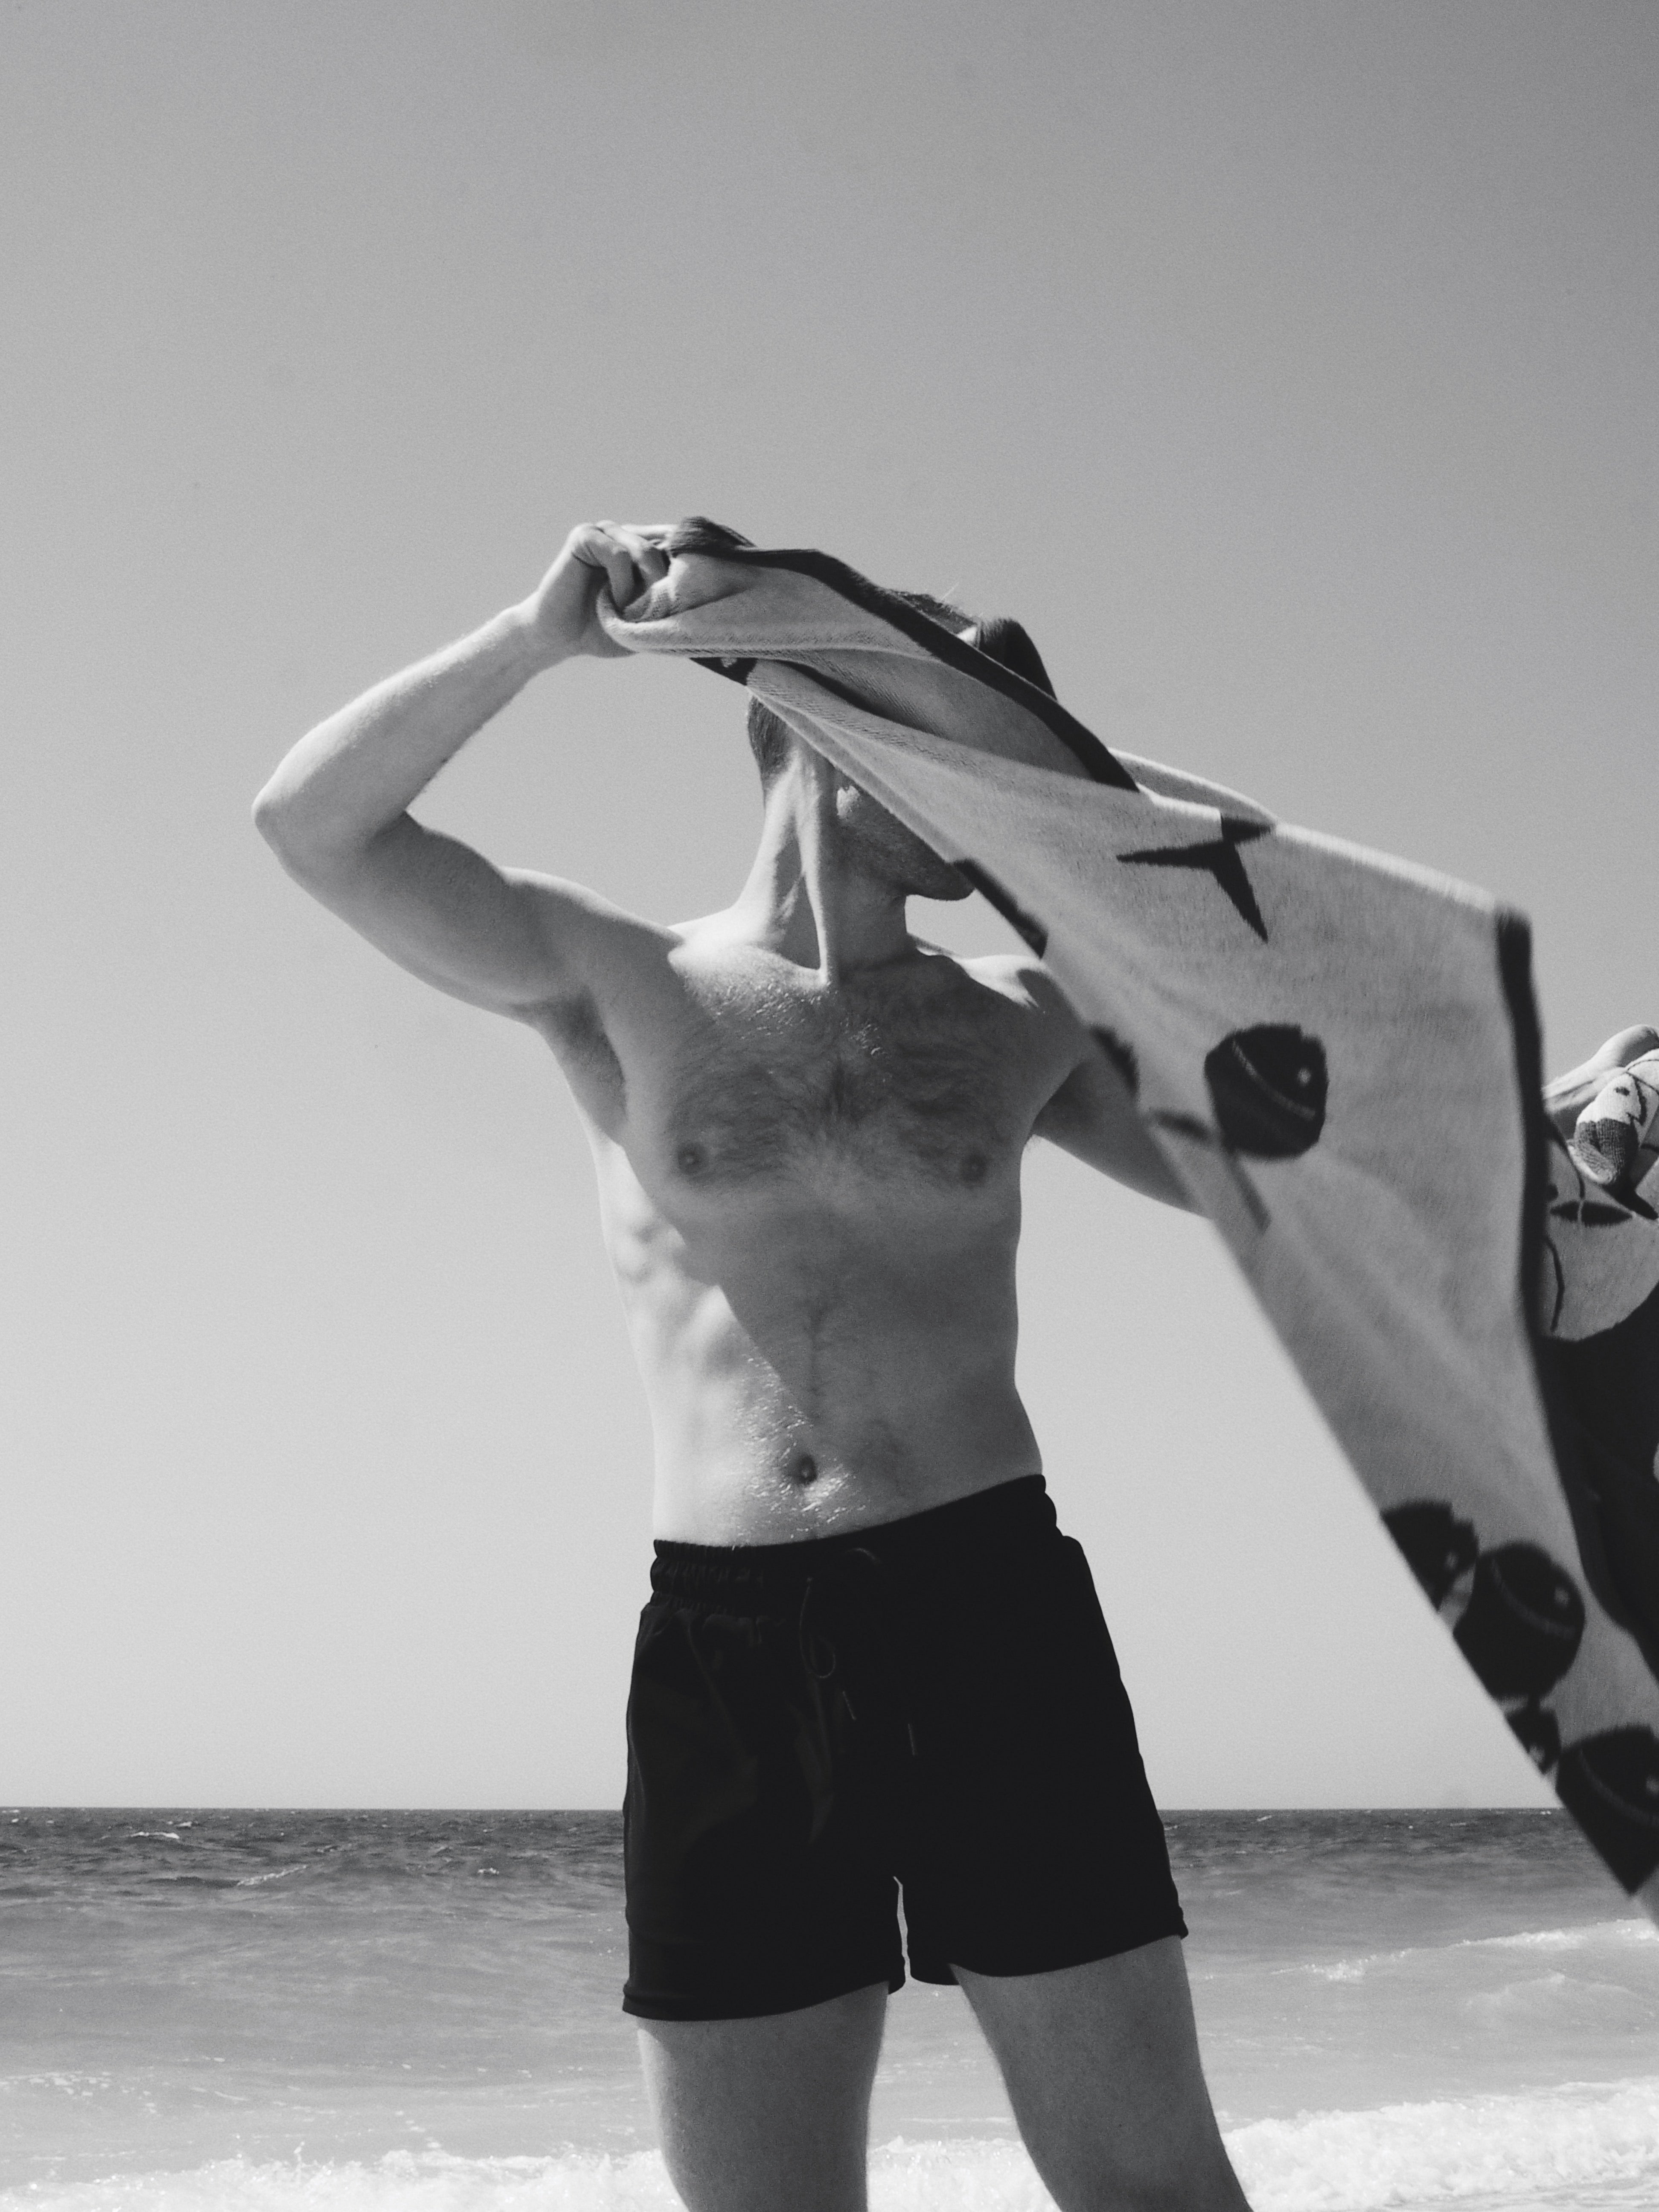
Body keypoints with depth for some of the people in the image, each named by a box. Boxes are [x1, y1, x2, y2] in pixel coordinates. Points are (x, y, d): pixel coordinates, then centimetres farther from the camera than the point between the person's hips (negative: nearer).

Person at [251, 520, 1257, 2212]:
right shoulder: (625, 989, 8)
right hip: (719, 1639, 0)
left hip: (992, 1608, 1)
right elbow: (314, 827, 0)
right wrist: (542, 633, -9)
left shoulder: (1021, 1021, 12)